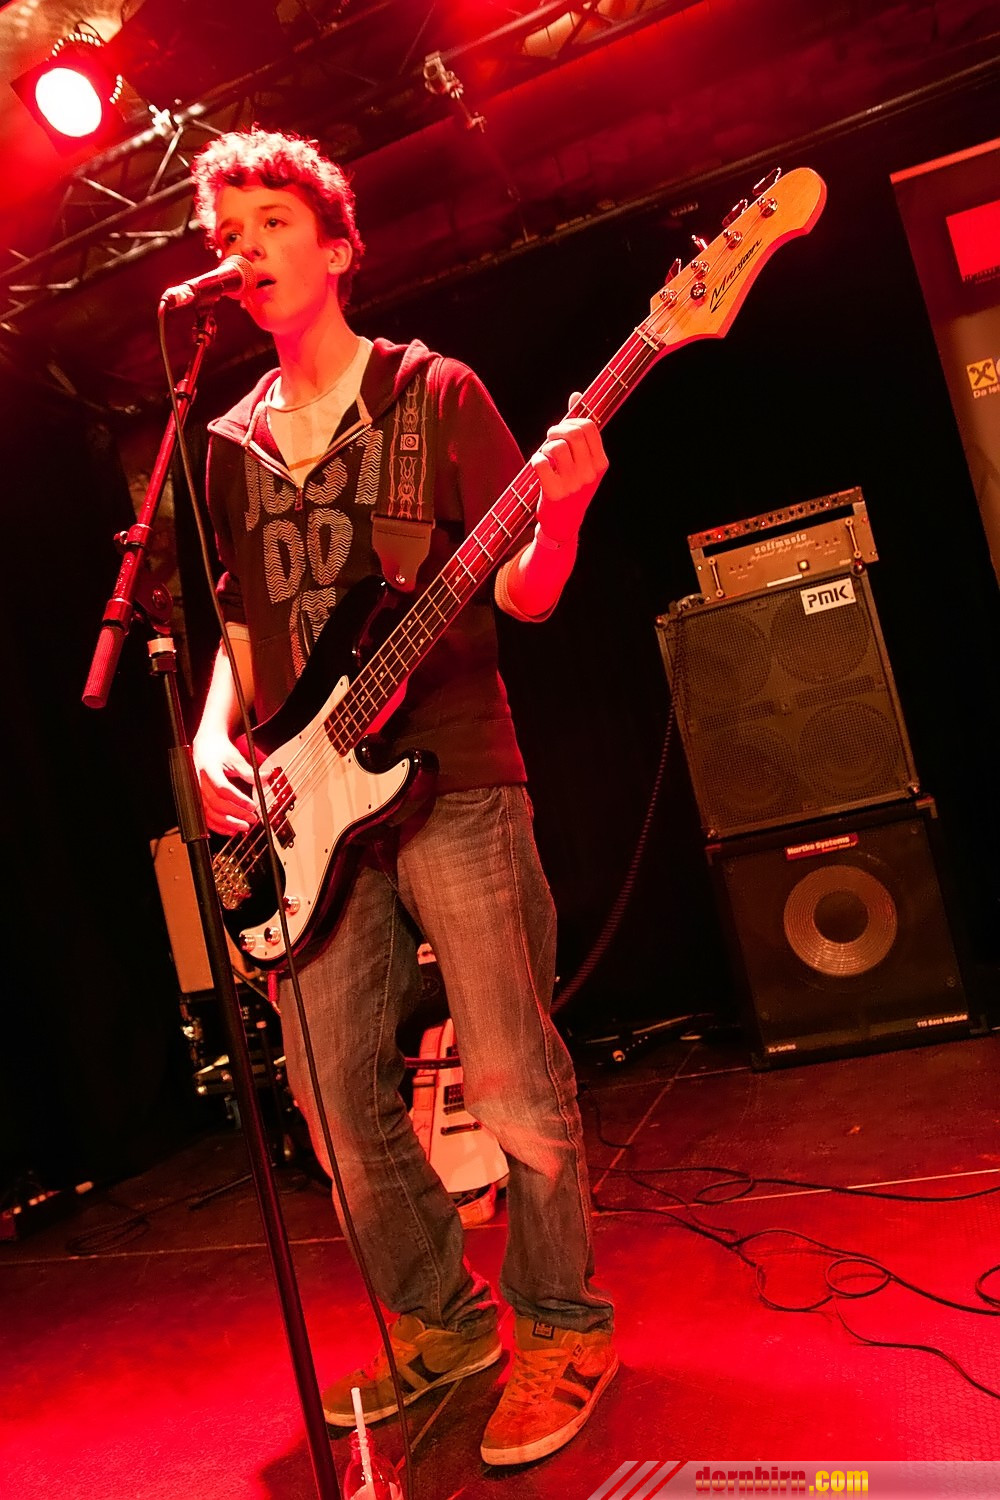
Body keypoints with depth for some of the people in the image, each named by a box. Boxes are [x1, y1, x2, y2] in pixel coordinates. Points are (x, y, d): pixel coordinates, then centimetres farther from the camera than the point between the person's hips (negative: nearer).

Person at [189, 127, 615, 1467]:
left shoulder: (434, 392, 5)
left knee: (513, 1080, -5)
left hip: (451, 778, -4)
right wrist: (213, 734, 3)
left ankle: (560, 1329, 19)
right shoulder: (229, 446, 18)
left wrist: (562, 513, -21)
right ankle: (442, 1322, 28)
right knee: (338, 1104, 6)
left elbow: (525, 597, 0)